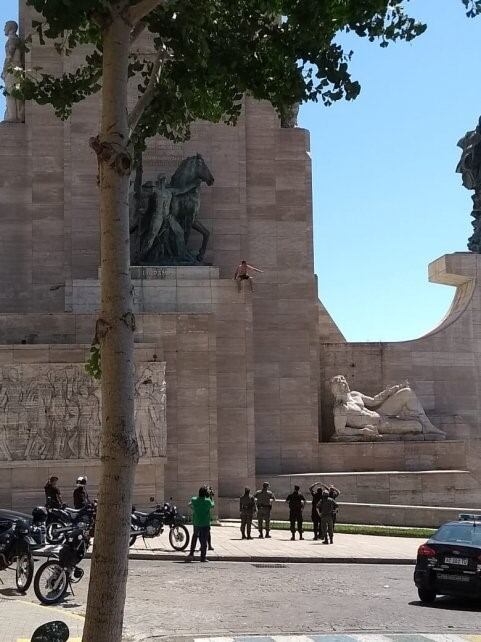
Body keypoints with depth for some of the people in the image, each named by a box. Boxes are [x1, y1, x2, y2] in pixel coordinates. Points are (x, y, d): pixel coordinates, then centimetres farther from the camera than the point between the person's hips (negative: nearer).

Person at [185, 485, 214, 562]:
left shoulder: (194, 500, -5)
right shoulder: (208, 501, -12)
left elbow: (189, 504, 16)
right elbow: (212, 505, 7)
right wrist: (210, 497, 18)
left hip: (196, 523, 3)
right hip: (205, 524, -3)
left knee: (195, 537, 19)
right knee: (204, 540, 4)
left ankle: (191, 554, 12)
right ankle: (203, 557, 5)